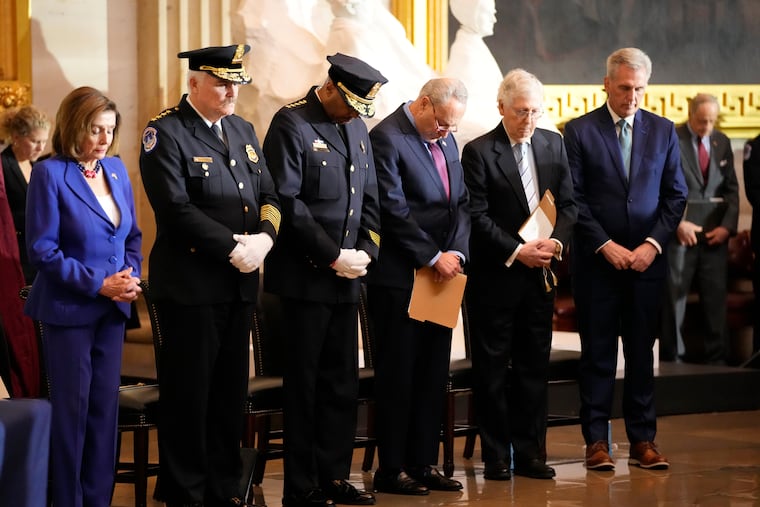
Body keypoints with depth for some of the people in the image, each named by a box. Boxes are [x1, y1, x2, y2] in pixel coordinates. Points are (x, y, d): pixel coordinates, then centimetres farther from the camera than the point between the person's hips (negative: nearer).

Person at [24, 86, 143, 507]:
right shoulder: (50, 174, -11)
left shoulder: (116, 169, 7)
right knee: (72, 409, 2)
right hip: (69, 310, -5)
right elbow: (42, 250, -14)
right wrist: (97, 284, -17)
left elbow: (132, 235, 15)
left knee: (105, 406, 8)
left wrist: (130, 276, -4)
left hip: (112, 308, 5)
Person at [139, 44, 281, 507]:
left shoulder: (243, 131, 14)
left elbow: (269, 195, 12)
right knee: (188, 392, 0)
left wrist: (265, 237, -9)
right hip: (191, 284, -7)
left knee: (231, 391, 11)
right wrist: (233, 248, -18)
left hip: (241, 283, 7)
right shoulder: (165, 133, -9)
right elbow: (177, 208, -18)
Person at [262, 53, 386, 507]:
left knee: (343, 382, 9)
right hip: (306, 276, -7)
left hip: (346, 278, 7)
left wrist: (366, 251, 0)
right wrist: (333, 255, -16)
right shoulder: (292, 125, -9)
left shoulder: (357, 129, 13)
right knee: (304, 383, 0)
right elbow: (287, 201, -16)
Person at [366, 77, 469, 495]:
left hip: (440, 273, 7)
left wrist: (455, 252, -4)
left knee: (433, 374, 9)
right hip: (399, 277, -7)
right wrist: (432, 257, -15)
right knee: (398, 373, -1)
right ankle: (391, 470, 6)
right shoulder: (387, 138, -12)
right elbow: (395, 210, -17)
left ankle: (424, 463, 16)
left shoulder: (447, 140, 13)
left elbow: (461, 203, 11)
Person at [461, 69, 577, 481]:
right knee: (492, 368, 3)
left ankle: (530, 451, 14)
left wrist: (555, 241, -10)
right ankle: (496, 455, 8)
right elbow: (478, 216, -11)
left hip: (539, 274, 4)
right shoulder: (479, 152, -7)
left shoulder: (553, 145, 8)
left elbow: (568, 203, 8)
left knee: (534, 365, 8)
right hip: (495, 276, -4)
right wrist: (517, 251, -17)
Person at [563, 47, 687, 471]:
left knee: (643, 352, 5)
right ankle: (597, 440, 7)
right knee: (598, 352, 2)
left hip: (647, 260, 2)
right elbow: (574, 198, -3)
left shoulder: (663, 131, 7)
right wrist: (605, 245, -11)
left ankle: (643, 440, 10)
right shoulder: (580, 131, -1)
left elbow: (676, 195, 7)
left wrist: (654, 243, -6)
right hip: (597, 260, -2)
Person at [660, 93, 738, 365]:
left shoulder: (722, 142, 10)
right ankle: (672, 358, 7)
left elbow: (731, 187, 11)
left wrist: (727, 225, -2)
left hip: (715, 232, 4)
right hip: (680, 229, -4)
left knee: (716, 296, 5)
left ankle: (716, 359, 11)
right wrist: (678, 223, -14)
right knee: (674, 296, 0)